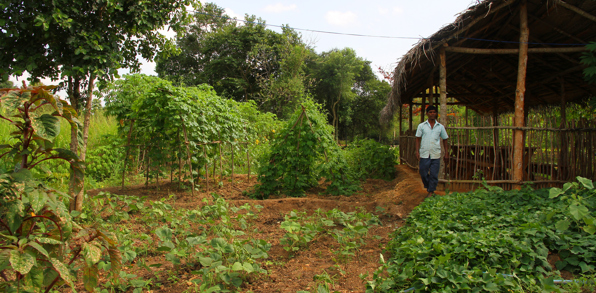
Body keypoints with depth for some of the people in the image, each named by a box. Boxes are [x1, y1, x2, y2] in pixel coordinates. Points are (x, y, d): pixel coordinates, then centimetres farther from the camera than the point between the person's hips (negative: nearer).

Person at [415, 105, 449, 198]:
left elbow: (445, 140, 12)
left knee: (434, 174, 0)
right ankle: (428, 187, 25)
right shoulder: (421, 126, 5)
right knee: (423, 173, 2)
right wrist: (417, 151, -3)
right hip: (424, 154, 0)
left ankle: (431, 192, 10)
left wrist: (446, 153, 6)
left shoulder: (440, 127, 7)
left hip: (436, 154, 0)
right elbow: (418, 139, 6)